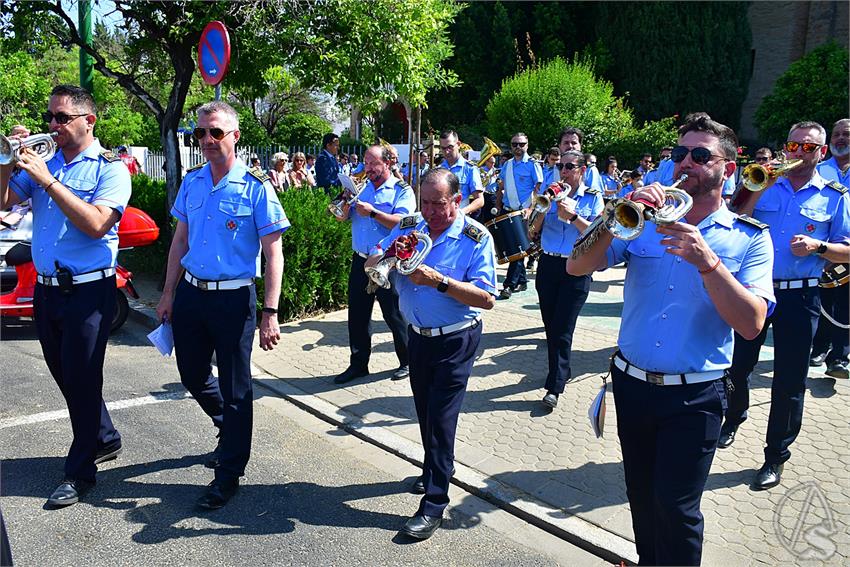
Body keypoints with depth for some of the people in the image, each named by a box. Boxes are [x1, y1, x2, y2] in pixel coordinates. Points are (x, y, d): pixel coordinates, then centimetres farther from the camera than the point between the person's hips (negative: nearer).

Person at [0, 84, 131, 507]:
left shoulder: (109, 168, -9)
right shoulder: (44, 163, 10)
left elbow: (96, 224, -23)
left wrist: (48, 180, -22)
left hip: (88, 291, -7)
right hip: (46, 288, 7)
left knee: (81, 378, 1)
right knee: (64, 374, 17)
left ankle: (80, 470, 16)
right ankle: (104, 439, 37)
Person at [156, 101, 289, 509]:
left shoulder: (256, 188, -10)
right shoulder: (191, 182, 6)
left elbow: (273, 254, -11)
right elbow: (180, 240, 14)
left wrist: (269, 313, -17)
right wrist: (168, 293, 12)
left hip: (233, 298, -6)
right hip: (190, 293, 6)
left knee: (234, 387, 4)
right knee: (193, 375, 18)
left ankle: (229, 473, 18)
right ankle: (228, 428, 46)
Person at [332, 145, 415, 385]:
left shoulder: (402, 191, -4)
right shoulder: (361, 187, 12)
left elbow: (401, 222, -19)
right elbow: (343, 216, 10)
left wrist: (372, 212, -24)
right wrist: (347, 200, -9)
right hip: (360, 260, 6)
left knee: (394, 315, 3)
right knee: (357, 315, 11)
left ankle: (407, 362, 19)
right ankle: (358, 364, 23)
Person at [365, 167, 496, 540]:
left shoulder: (475, 238, -15)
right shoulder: (409, 226, 0)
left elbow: (487, 299, -22)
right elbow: (370, 263, 2)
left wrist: (439, 281, -31)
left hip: (456, 340, -5)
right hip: (419, 336, 6)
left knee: (441, 415, -5)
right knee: (424, 409, 19)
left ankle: (435, 502, 4)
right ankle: (434, 468, 42)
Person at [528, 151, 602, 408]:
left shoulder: (593, 198, 1)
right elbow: (534, 229, 4)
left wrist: (573, 216, -19)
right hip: (548, 264, 4)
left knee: (562, 329, -6)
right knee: (550, 325, 10)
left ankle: (555, 386, 0)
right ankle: (562, 371, 29)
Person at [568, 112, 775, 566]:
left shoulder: (750, 238, -2)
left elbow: (751, 323, -16)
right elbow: (577, 266, -8)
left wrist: (707, 261, -27)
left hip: (694, 396, -3)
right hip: (632, 385, 3)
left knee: (675, 507, -6)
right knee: (642, 498, 18)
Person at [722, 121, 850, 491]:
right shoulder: (765, 186, 7)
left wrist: (818, 246, -16)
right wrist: (756, 189, -12)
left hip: (799, 298, -1)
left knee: (789, 381, 3)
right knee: (737, 365, 11)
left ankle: (776, 457, 16)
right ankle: (734, 419, 39)